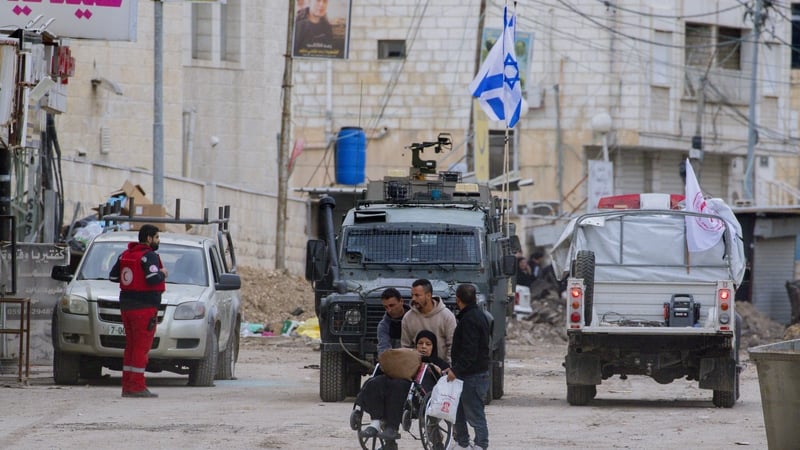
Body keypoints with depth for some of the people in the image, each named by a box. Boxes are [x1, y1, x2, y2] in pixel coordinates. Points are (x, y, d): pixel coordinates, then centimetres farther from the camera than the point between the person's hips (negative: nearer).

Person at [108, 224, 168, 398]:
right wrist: (162, 274, -4)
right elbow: (153, 279, -24)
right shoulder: (150, 256, -13)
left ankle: (127, 386, 12)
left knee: (131, 346, 12)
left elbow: (113, 276, 15)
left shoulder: (125, 255, 12)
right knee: (141, 347, -6)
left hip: (127, 306, 8)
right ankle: (137, 386, -9)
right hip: (144, 308, -8)